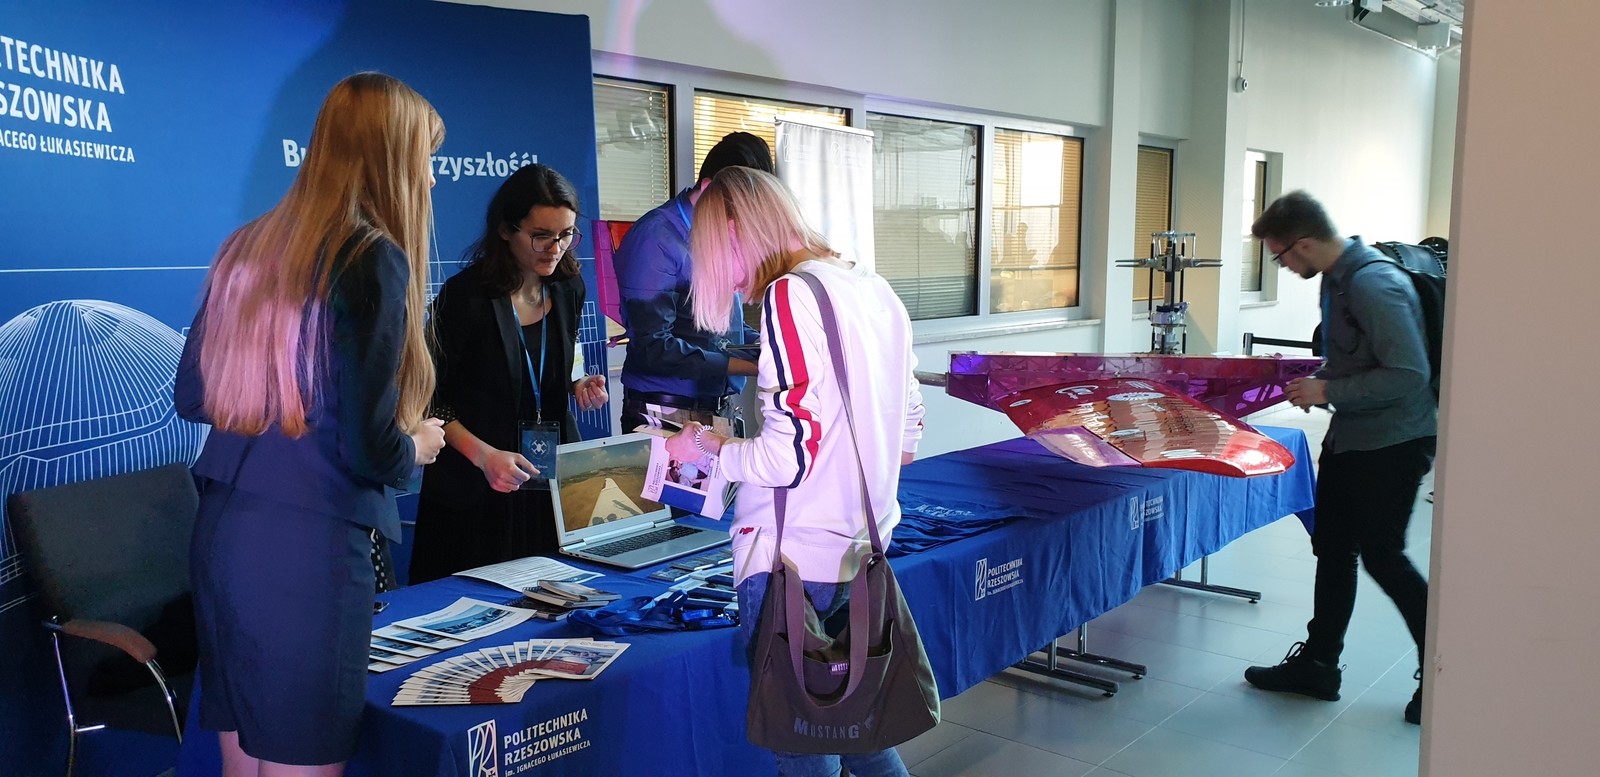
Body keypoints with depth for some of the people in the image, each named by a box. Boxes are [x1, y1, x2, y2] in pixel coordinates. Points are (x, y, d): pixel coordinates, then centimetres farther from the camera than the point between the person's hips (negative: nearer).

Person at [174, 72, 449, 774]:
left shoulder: (247, 246, 8)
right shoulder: (375, 259, -13)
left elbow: (190, 399, 17)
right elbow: (369, 452, -17)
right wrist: (418, 445, 4)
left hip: (219, 534, 8)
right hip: (308, 548, -7)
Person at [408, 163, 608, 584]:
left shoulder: (568, 289, 3)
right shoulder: (464, 296, -15)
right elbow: (431, 400, -12)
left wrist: (580, 385, -2)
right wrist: (483, 455, -25)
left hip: (553, 480, 5)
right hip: (475, 492, -5)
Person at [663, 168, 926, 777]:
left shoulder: (789, 295, -16)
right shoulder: (876, 291, 8)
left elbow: (790, 457, -20)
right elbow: (907, 434, 14)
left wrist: (707, 446, -4)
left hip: (796, 556, -8)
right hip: (864, 547, 8)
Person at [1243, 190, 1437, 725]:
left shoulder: (1375, 285, -23)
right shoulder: (1337, 278, 8)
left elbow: (1407, 374, -27)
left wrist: (1328, 391, -22)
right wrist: (1313, 373, 5)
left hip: (1392, 442, -10)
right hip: (1349, 436, 10)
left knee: (1381, 556, -1)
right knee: (1332, 548, 13)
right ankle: (1318, 665, 24)